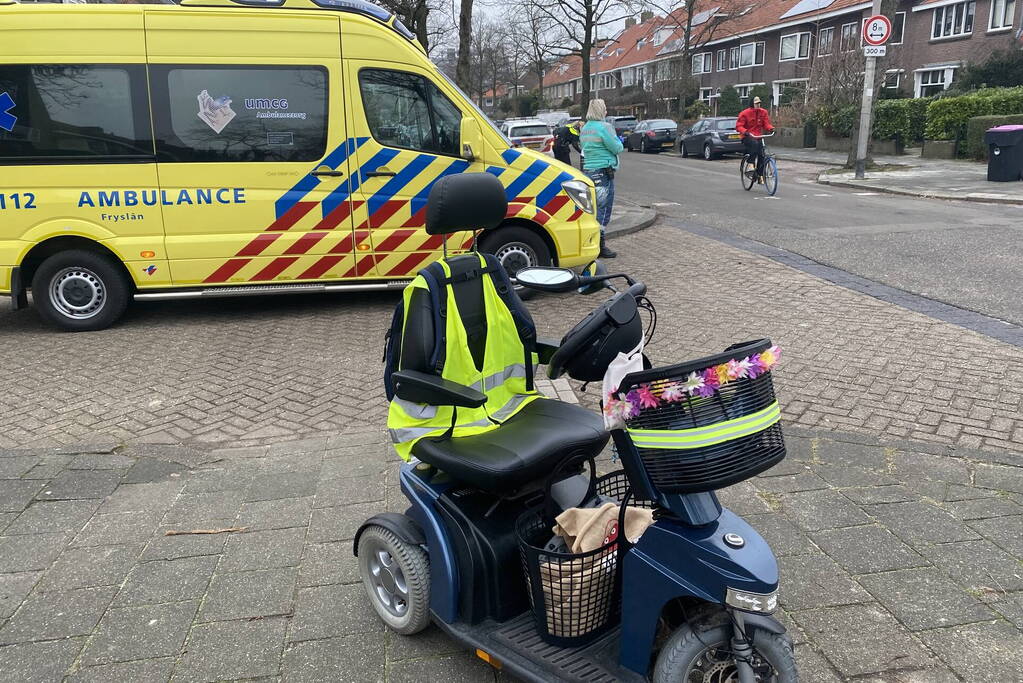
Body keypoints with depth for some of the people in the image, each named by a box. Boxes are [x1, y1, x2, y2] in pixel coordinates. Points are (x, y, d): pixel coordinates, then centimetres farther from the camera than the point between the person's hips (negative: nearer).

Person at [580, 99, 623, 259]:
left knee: (593, 208, 15)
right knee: (603, 209, -5)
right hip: (603, 172, -9)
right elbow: (617, 148, -11)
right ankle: (600, 247, -4)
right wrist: (618, 141, 12)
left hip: (588, 170, 9)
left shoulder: (585, 128, 14)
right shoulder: (604, 127, -13)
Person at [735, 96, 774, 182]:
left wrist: (771, 128, -15)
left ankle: (760, 176, 3)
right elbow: (738, 126, -9)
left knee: (761, 155, -9)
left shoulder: (763, 112, 6)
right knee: (754, 144, -37)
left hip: (758, 137, 4)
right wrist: (745, 132, -28)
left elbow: (766, 124, 7)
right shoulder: (745, 113, -7)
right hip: (747, 137, -4)